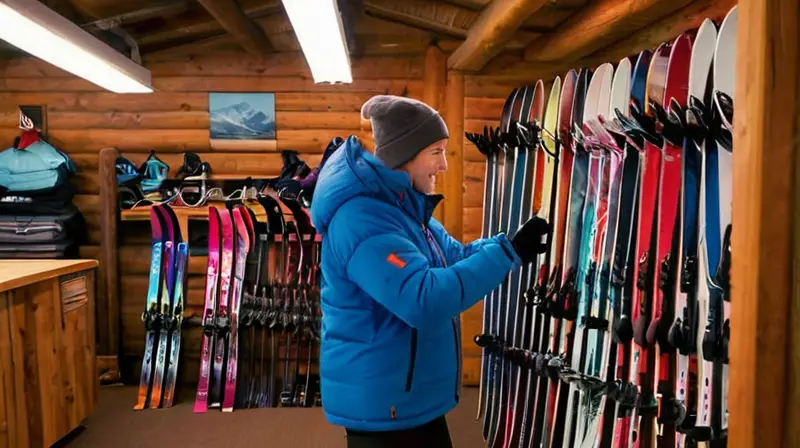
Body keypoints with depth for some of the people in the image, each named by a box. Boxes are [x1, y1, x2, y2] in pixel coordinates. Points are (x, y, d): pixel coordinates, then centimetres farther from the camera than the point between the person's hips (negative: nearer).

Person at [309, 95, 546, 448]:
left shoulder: (404, 207, 6)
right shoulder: (361, 218, -26)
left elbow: (456, 258, 13)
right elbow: (424, 300, -34)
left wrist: (510, 243, -4)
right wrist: (507, 253, -28)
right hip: (382, 404, -9)